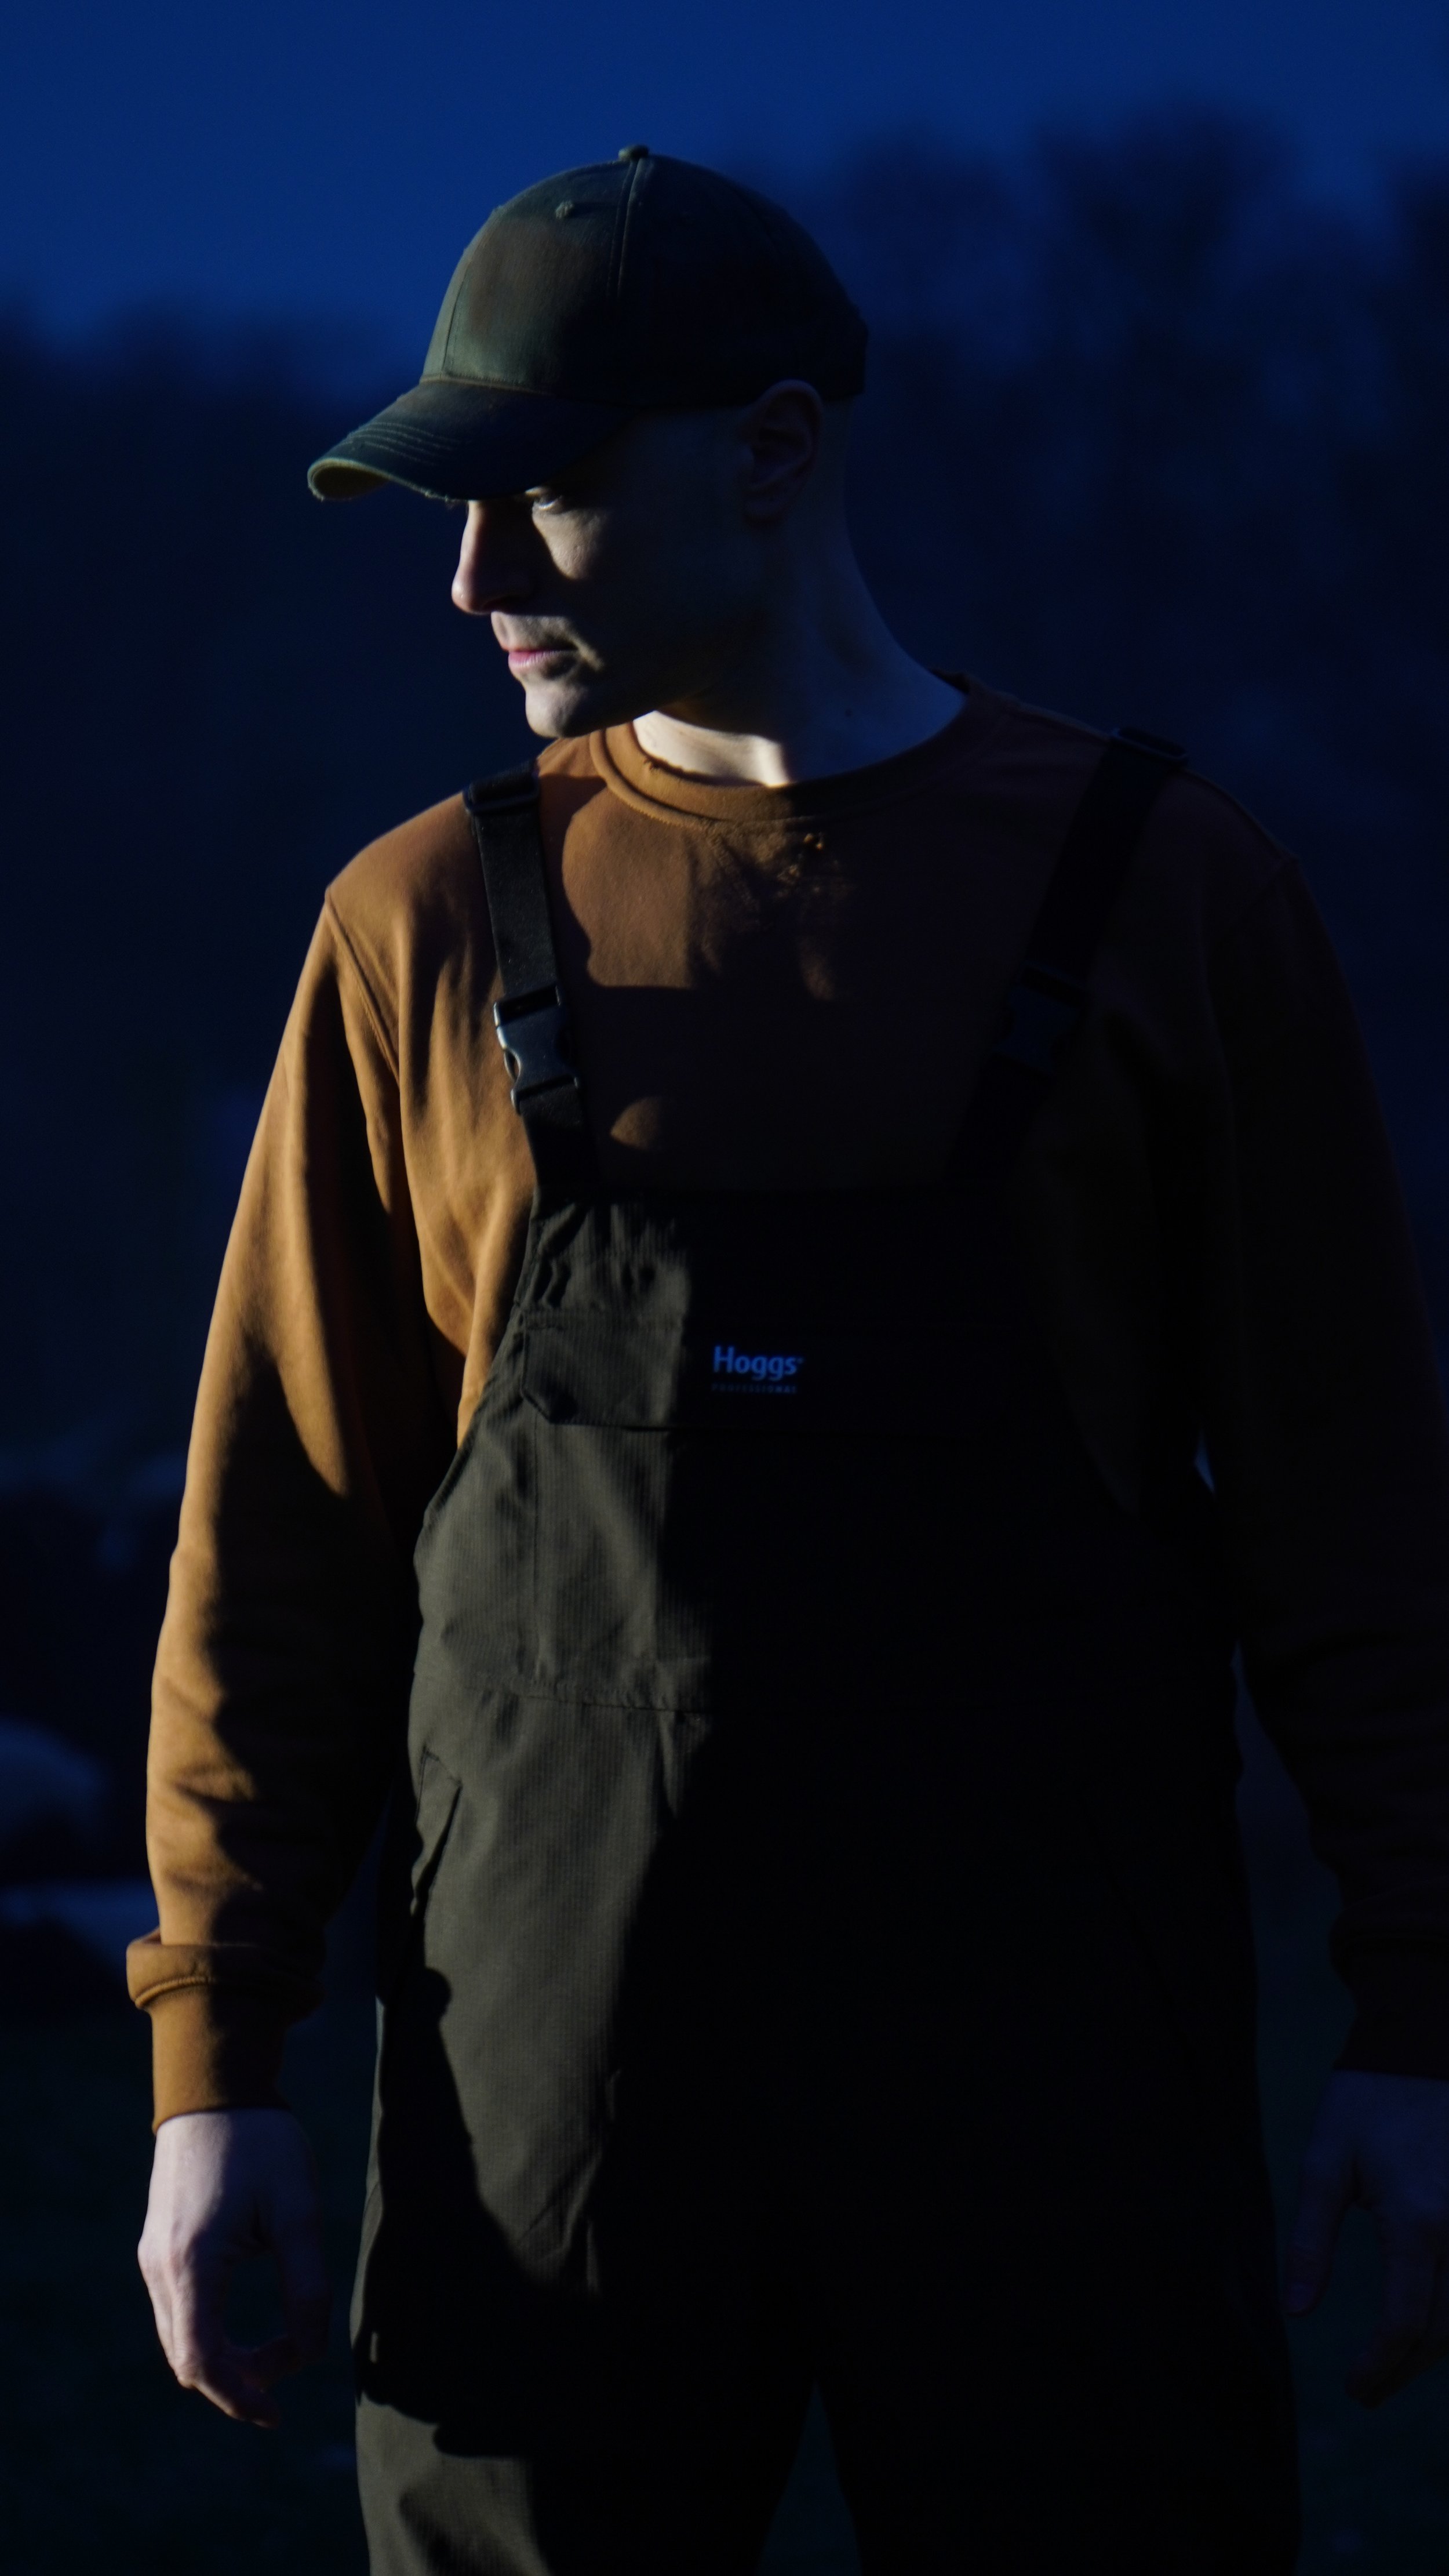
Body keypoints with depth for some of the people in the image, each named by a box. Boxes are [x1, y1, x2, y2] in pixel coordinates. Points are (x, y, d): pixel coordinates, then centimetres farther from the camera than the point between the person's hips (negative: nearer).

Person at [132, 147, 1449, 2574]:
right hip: (550, 2074, 1)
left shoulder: (1160, 885, 1)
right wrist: (211, 2063, 1)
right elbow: (281, 1532, 6)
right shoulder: (434, 921, 5)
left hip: (1054, 2058, -1)